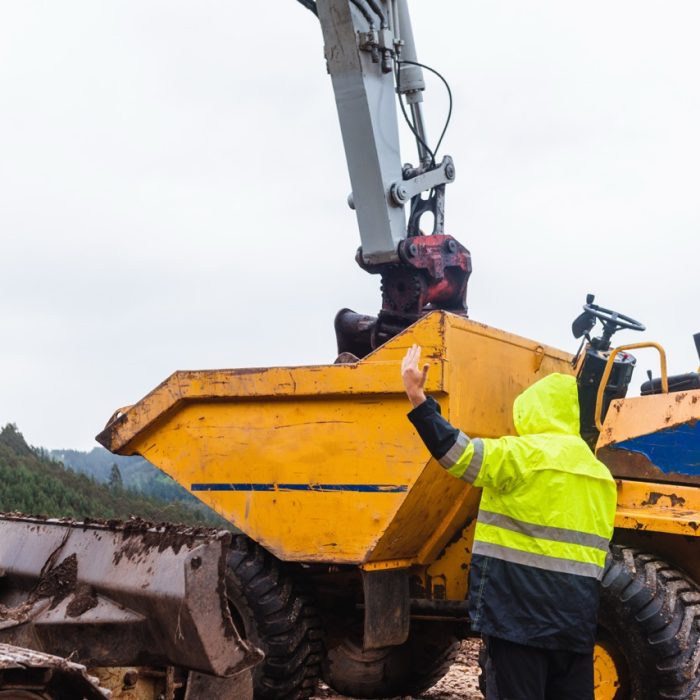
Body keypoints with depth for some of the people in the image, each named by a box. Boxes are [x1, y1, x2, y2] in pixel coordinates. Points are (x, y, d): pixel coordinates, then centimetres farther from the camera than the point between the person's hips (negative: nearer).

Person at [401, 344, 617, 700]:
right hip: (577, 616, 7)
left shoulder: (528, 454, -8)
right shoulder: (598, 473, 17)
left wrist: (417, 398, -22)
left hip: (520, 610, -7)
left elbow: (460, 454, -21)